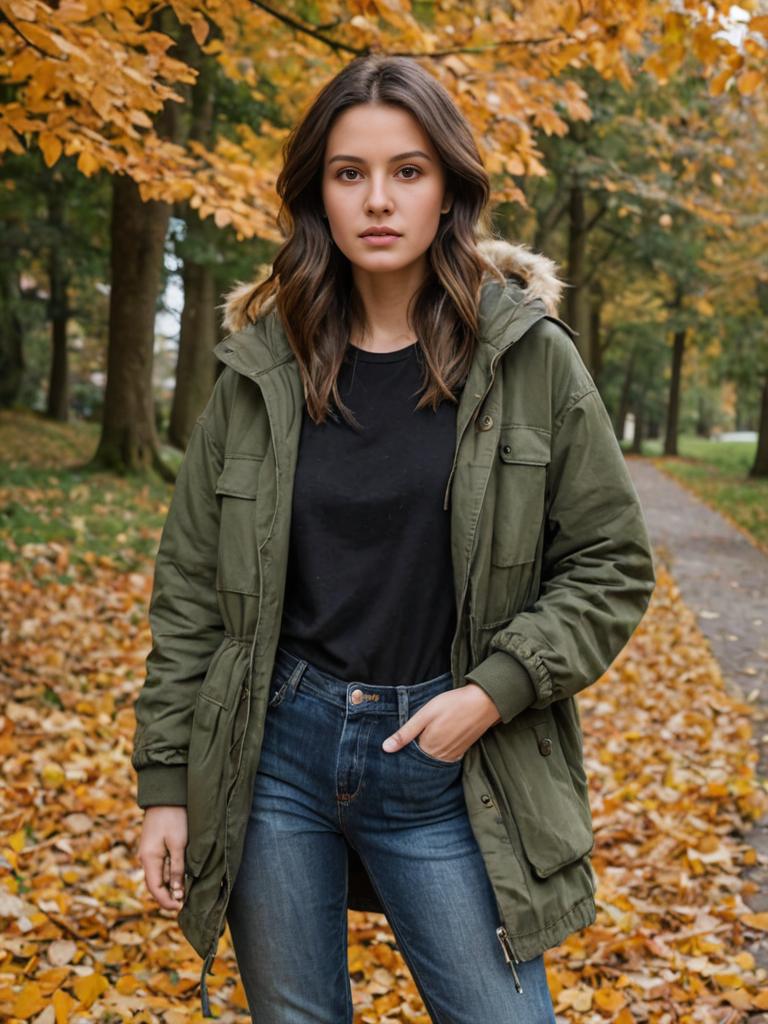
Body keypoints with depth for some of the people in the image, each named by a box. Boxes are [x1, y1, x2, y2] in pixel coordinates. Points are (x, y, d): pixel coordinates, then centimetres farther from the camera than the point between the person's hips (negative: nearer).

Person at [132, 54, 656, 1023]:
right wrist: (165, 782, 3)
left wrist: (494, 691, -13)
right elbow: (190, 587, 5)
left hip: (446, 768, -1)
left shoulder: (533, 359, -3)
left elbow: (611, 564, 0)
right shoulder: (262, 370, 1)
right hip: (274, 752, 2)